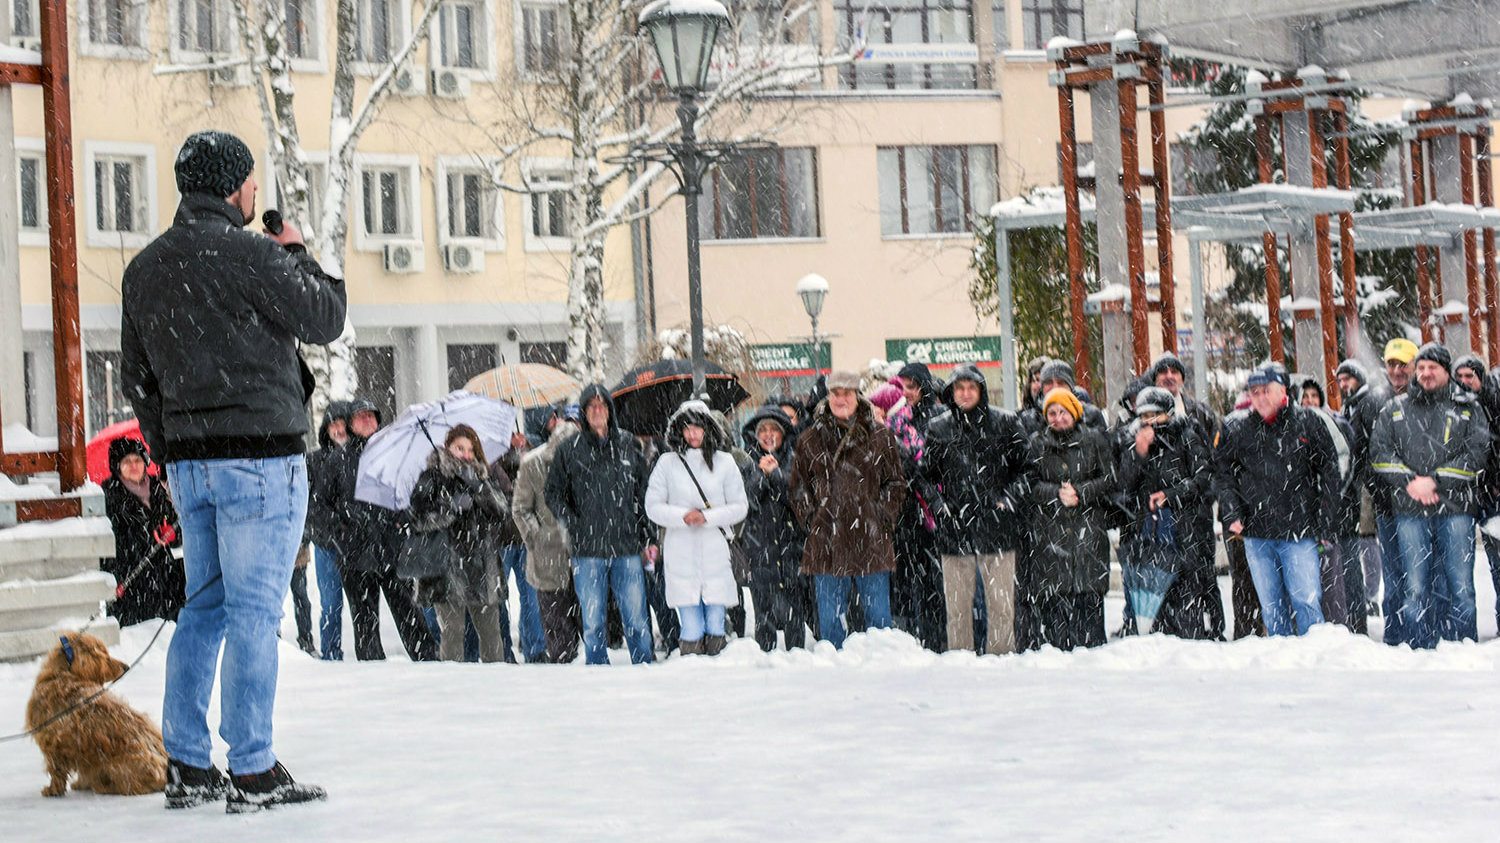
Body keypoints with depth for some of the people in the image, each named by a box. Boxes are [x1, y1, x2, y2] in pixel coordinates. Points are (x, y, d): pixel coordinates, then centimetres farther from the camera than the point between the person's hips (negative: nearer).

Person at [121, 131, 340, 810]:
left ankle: (186, 767, 14)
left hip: (189, 462, 7)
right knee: (255, 610, -5)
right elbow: (326, 319, -4)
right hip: (260, 456, -7)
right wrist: (298, 253, 11)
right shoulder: (248, 253, -12)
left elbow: (137, 377, 16)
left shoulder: (143, 269, 11)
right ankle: (254, 773, -3)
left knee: (203, 607, 13)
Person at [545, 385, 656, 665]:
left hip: (627, 548, 1)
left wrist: (648, 538, 11)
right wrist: (573, 524, -6)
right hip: (588, 549, -1)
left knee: (636, 618, 1)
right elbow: (554, 493, 8)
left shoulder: (628, 445, 10)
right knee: (593, 621, 2)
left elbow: (642, 494, 14)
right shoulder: (570, 450, 4)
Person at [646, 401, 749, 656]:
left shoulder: (724, 462, 5)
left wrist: (708, 517, -11)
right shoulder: (667, 463, 4)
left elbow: (740, 506, 5)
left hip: (716, 555, 1)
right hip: (681, 556, -1)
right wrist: (682, 516, -14)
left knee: (715, 627, 4)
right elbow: (653, 506, 3)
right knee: (691, 630, -2)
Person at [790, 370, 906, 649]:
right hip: (826, 543, 1)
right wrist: (812, 521, 2)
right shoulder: (810, 440, 8)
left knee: (878, 615, 4)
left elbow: (895, 483, 9)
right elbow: (799, 489, 13)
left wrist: (882, 520, -1)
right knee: (830, 618, 3)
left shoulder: (880, 438, 6)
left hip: (870, 541, -1)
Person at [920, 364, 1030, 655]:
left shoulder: (1005, 423, 5)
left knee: (1001, 603, -1)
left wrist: (1010, 498, -5)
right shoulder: (938, 429, 11)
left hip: (997, 528, -1)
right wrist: (939, 505, 2)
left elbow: (1024, 467, 8)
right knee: (957, 605, 3)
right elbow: (927, 475, 17)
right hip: (955, 529, 2)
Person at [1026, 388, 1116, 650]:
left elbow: (1109, 481, 2)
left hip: (1089, 533, 0)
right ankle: (1057, 651, 0)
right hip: (1051, 534, 1)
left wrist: (1080, 493, -10)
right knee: (1054, 598, -4)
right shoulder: (1036, 446, 12)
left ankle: (1092, 647, 1)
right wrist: (1056, 494, -13)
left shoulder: (1095, 441, 9)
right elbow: (1032, 485, 3)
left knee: (1089, 596, -4)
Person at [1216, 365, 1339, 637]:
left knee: (1306, 601, -7)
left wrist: (1324, 522, 1)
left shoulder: (1307, 423, 2)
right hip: (1256, 534, 3)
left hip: (1299, 532, -3)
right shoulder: (1238, 431, 7)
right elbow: (1222, 474, 15)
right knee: (1271, 605, 7)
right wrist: (1232, 515, 3)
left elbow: (1329, 471, 5)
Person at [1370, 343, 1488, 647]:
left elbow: (1476, 454, -2)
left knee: (1461, 587, 0)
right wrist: (1409, 481, -9)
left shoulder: (1468, 408, 9)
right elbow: (1379, 453, 7)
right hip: (1410, 511, 1)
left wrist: (1435, 481, -12)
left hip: (1456, 508, -1)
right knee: (1414, 589, 0)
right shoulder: (1395, 409, 14)